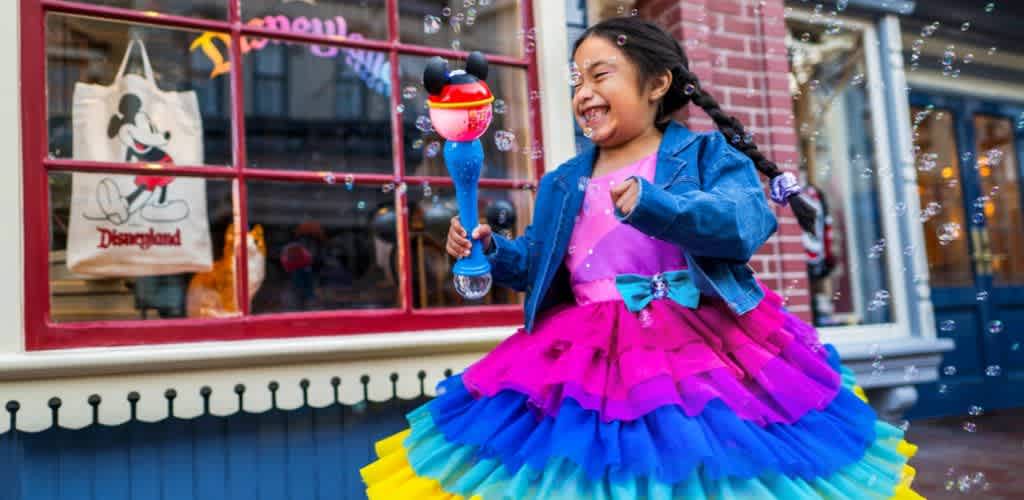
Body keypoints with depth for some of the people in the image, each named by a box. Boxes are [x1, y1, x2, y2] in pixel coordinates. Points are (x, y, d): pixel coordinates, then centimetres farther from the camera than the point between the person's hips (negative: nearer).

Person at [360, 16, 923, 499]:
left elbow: (744, 222, -16)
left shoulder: (706, 153, 2)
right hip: (589, 358, 4)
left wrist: (652, 204, -32)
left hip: (701, 348, -3)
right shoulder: (563, 184, 16)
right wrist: (491, 250, -2)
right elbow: (535, 263, 18)